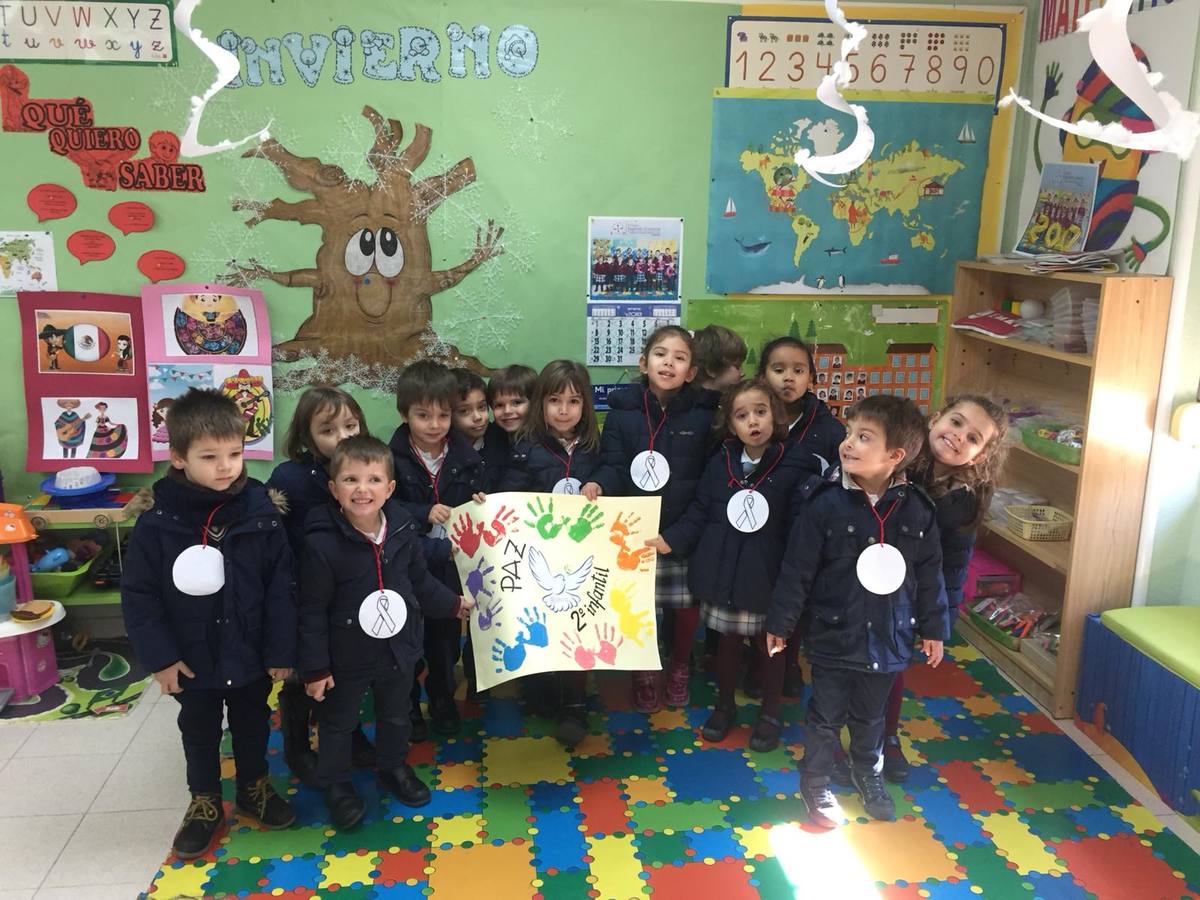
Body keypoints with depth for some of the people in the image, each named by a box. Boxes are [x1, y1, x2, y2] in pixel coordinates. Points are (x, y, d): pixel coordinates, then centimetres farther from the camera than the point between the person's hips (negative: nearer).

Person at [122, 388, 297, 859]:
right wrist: (160, 657, -11)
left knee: (252, 725, 21)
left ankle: (254, 787, 45)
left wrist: (281, 649, -8)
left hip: (251, 655, 1)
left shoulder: (262, 515, -15)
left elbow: (282, 588, -9)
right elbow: (138, 596, -9)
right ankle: (204, 802, 41)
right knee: (199, 732, 20)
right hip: (193, 659, 0)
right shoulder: (157, 524, -17)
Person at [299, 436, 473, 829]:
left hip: (398, 648, 4)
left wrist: (453, 604, 15)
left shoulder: (403, 530, -12)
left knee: (395, 715, 25)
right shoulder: (322, 544, -25)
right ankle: (336, 784, 40)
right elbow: (312, 611, -17)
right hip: (347, 655, -4)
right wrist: (315, 667, -14)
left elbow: (421, 581, 6)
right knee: (338, 723, 17)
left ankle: (395, 768, 49)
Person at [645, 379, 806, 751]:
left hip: (765, 575, -2)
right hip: (722, 571, 2)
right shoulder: (719, 465, -1)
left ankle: (770, 714, 34)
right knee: (727, 641, 18)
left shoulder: (791, 468, -10)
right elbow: (698, 514, 3)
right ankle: (725, 705, 39)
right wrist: (670, 540, -9)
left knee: (769, 644, 14)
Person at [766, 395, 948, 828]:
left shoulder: (917, 509, -9)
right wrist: (780, 623, -5)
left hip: (886, 640, 3)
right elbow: (797, 568, -11)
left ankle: (869, 776, 48)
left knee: (870, 716, 23)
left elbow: (929, 574, 3)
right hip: (833, 635, -3)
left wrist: (933, 628, 8)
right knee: (826, 716, 13)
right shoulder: (825, 503, -17)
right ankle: (815, 785, 34)